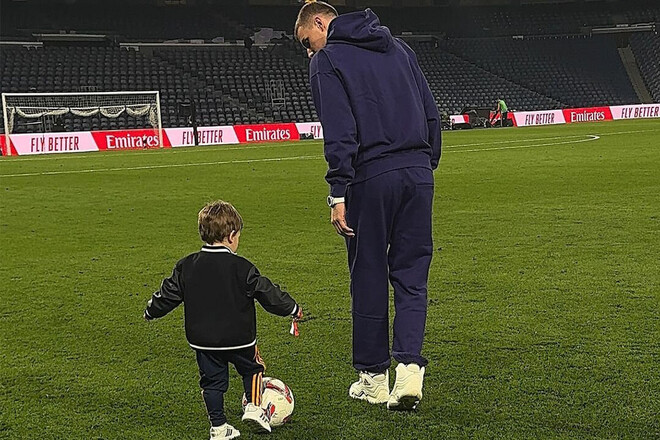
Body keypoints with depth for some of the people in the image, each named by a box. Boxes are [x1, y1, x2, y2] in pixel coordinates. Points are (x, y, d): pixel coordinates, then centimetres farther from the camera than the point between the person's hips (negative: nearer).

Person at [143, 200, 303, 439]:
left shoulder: (186, 266, -3)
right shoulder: (241, 267, -13)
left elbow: (170, 293, 6)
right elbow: (267, 292, -8)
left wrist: (151, 310, 24)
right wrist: (292, 308, 6)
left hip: (202, 339, 3)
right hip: (239, 338, -3)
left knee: (212, 380, 14)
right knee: (252, 369, 20)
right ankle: (253, 406, 6)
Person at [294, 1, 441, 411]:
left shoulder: (327, 60, -1)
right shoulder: (399, 47, 18)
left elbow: (339, 133, -12)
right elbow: (431, 114, 16)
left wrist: (338, 194, -12)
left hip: (371, 178, -5)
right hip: (418, 173, 5)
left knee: (369, 276, 7)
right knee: (412, 273, 9)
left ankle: (374, 377, 15)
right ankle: (410, 365, -5)